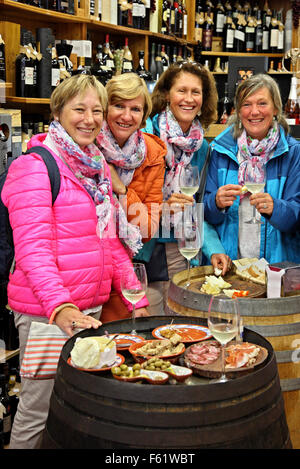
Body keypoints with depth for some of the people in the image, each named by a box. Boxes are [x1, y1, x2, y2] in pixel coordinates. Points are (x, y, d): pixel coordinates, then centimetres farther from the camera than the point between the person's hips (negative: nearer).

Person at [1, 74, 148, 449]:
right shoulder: (34, 166, -10)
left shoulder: (98, 166, 15)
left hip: (91, 305, 8)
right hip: (44, 312, -7)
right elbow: (31, 247, -18)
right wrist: (59, 306, -30)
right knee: (39, 407, 3)